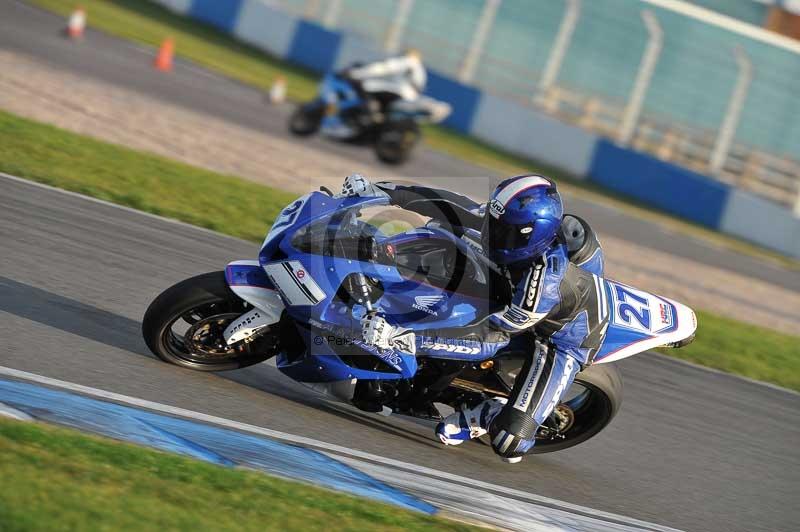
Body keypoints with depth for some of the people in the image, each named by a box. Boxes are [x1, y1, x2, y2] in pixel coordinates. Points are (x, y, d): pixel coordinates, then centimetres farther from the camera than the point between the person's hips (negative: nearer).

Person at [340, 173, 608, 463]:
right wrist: (380, 192, -17)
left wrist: (407, 338, -42)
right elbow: (452, 208, -13)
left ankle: (493, 413, 10)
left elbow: (492, 334, -36)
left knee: (509, 443, -20)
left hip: (564, 337, -7)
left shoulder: (545, 282, -43)